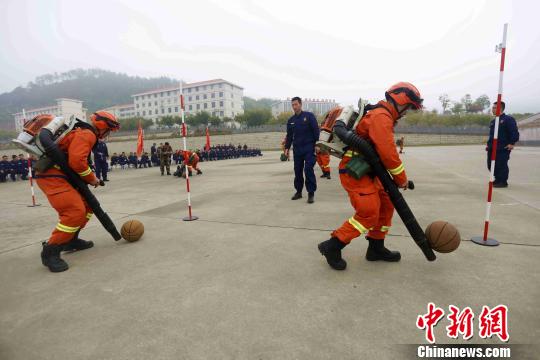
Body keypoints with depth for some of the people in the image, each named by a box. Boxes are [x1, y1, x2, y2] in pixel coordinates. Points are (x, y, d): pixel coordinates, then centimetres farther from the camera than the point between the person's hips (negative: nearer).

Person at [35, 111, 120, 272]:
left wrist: (91, 177, 10)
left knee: (87, 204, 16)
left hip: (59, 176, 11)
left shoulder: (82, 132, 20)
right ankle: (50, 252, -9)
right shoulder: (87, 134, -13)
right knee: (75, 211, -19)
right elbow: (76, 161, -25)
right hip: (52, 177, -11)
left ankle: (70, 240, 24)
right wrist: (91, 178, -10)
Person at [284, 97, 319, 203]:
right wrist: (287, 148, 10)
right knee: (297, 171, 8)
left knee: (308, 170, -10)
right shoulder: (291, 120, 12)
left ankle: (311, 193, -3)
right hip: (297, 149, 5)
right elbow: (289, 136, 18)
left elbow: (316, 131, -3)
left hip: (309, 148, -4)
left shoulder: (309, 116, -1)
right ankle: (298, 191, 21)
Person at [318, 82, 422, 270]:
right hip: (354, 172, -10)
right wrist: (401, 179, -9)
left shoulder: (384, 117, 20)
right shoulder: (381, 117, -15)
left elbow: (385, 151, 19)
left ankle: (376, 248, 24)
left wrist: (396, 177, 12)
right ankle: (332, 247, -2)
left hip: (365, 170, 10)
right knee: (369, 214, -11)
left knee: (386, 204, 12)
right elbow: (388, 153, -22)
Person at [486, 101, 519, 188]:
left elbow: (514, 132, -12)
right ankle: (498, 180, 25)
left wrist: (512, 143, -16)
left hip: (503, 148, -8)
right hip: (492, 148, 8)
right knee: (491, 165, 10)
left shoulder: (508, 119, -7)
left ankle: (503, 182, 5)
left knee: (501, 165, -5)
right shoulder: (493, 121, 18)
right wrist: (489, 144, 19)